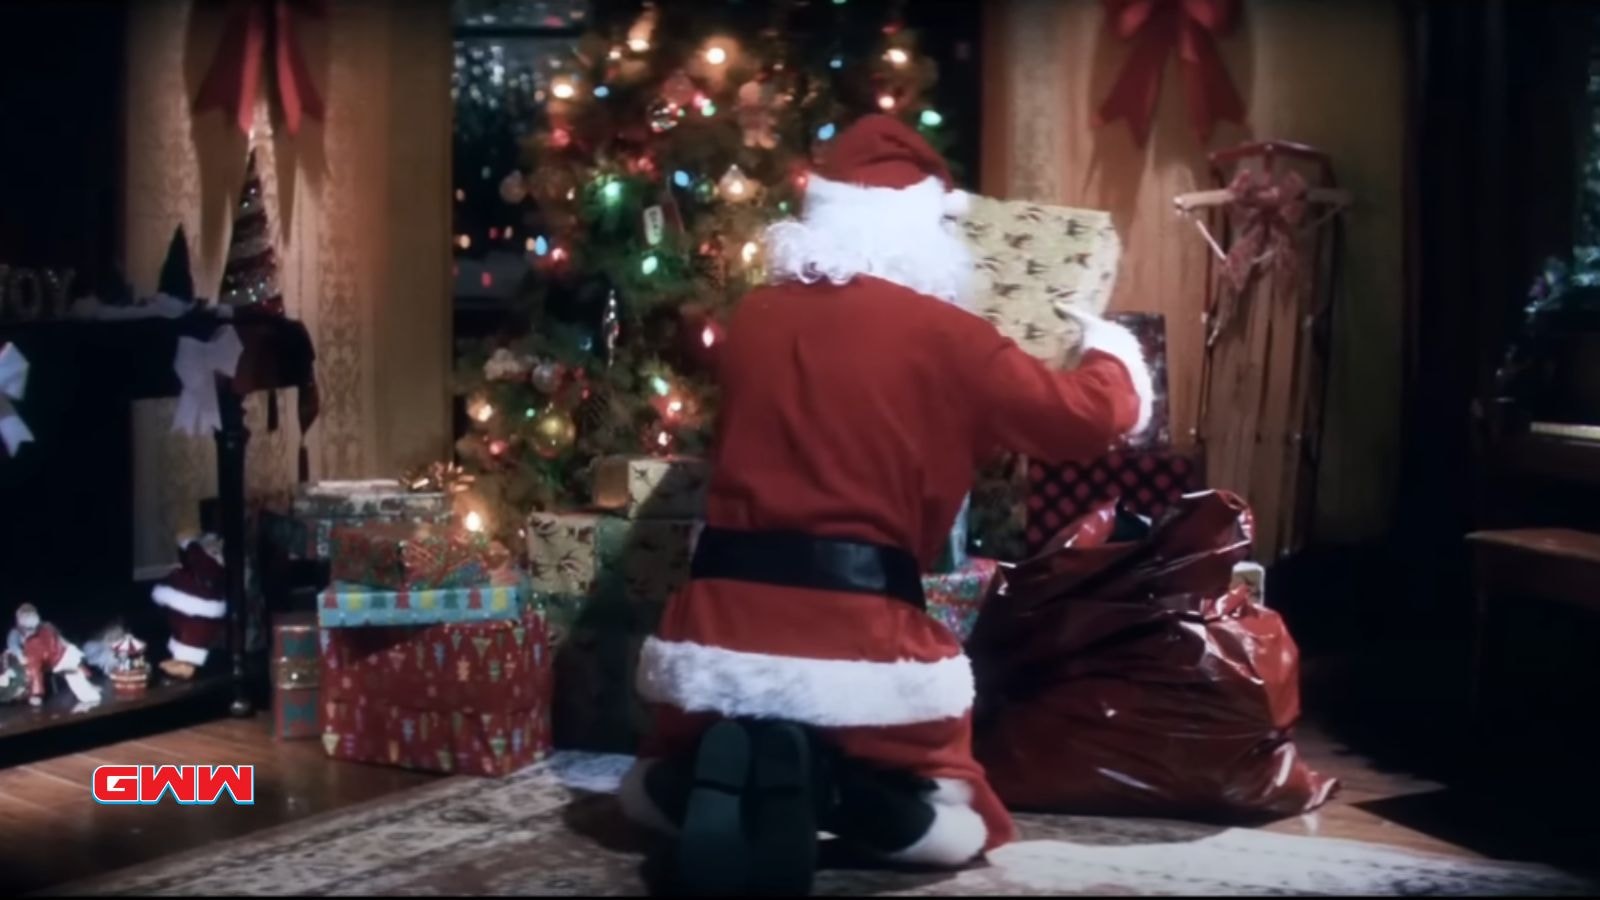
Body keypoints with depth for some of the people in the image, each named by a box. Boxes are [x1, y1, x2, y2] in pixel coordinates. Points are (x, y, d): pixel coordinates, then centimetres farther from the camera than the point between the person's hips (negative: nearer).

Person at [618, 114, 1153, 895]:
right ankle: (845, 791, -14)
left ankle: (705, 774, -7)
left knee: (657, 786, 29)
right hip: (855, 633, -3)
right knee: (951, 823, 19)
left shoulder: (754, 317, 11)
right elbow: (1091, 417, 6)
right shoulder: (941, 335, -2)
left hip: (722, 621, 3)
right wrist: (1110, 349, 28)